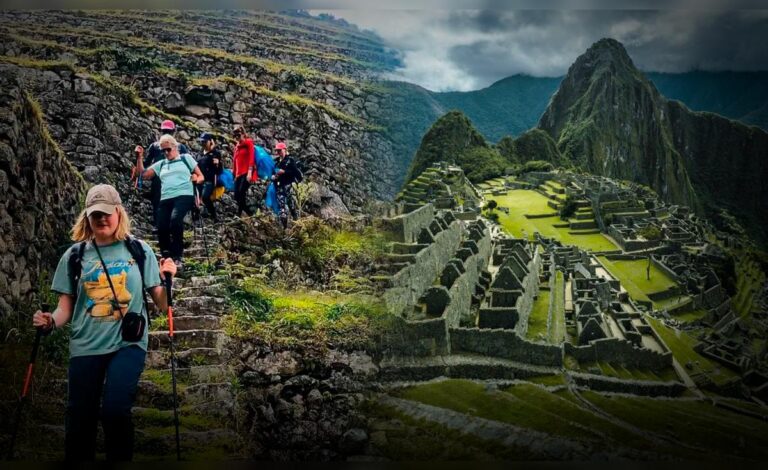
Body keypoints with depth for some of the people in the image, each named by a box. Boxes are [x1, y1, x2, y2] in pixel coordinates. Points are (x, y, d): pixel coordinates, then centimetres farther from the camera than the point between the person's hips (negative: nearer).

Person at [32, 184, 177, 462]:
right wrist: (51, 321, -14)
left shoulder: (139, 251, 2)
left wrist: (167, 281, -16)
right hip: (86, 346, 2)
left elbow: (161, 305, 3)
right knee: (79, 422, 6)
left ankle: (120, 458, 1)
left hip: (128, 343, -2)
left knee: (115, 410, -21)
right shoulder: (75, 255, 3)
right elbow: (66, 308, 6)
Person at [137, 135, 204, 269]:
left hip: (184, 196, -4)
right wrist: (139, 158, 9)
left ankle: (177, 257, -25)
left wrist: (196, 179, -8)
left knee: (175, 220, -32)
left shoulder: (186, 158, 15)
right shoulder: (161, 164, 24)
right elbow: (143, 174, 19)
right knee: (161, 228, -14)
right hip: (166, 199, 4)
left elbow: (201, 176, 15)